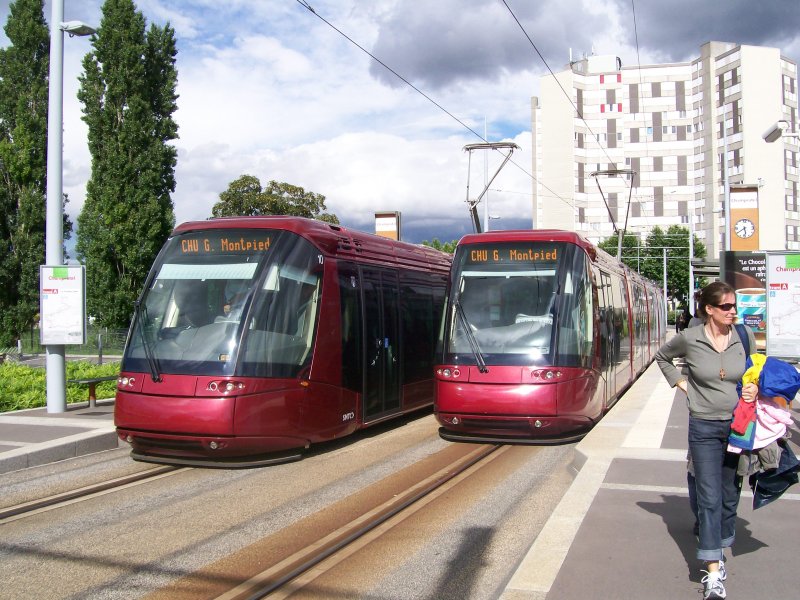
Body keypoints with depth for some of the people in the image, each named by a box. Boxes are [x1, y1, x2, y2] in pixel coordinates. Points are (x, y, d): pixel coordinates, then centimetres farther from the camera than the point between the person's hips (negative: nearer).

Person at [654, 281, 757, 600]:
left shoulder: (745, 336, -2)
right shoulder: (689, 339, -8)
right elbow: (662, 357, 12)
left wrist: (754, 388, -4)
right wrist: (681, 383, 2)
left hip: (739, 426, 3)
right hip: (705, 428, -3)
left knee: (730, 496, 14)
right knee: (710, 499, -4)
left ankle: (719, 549, 34)